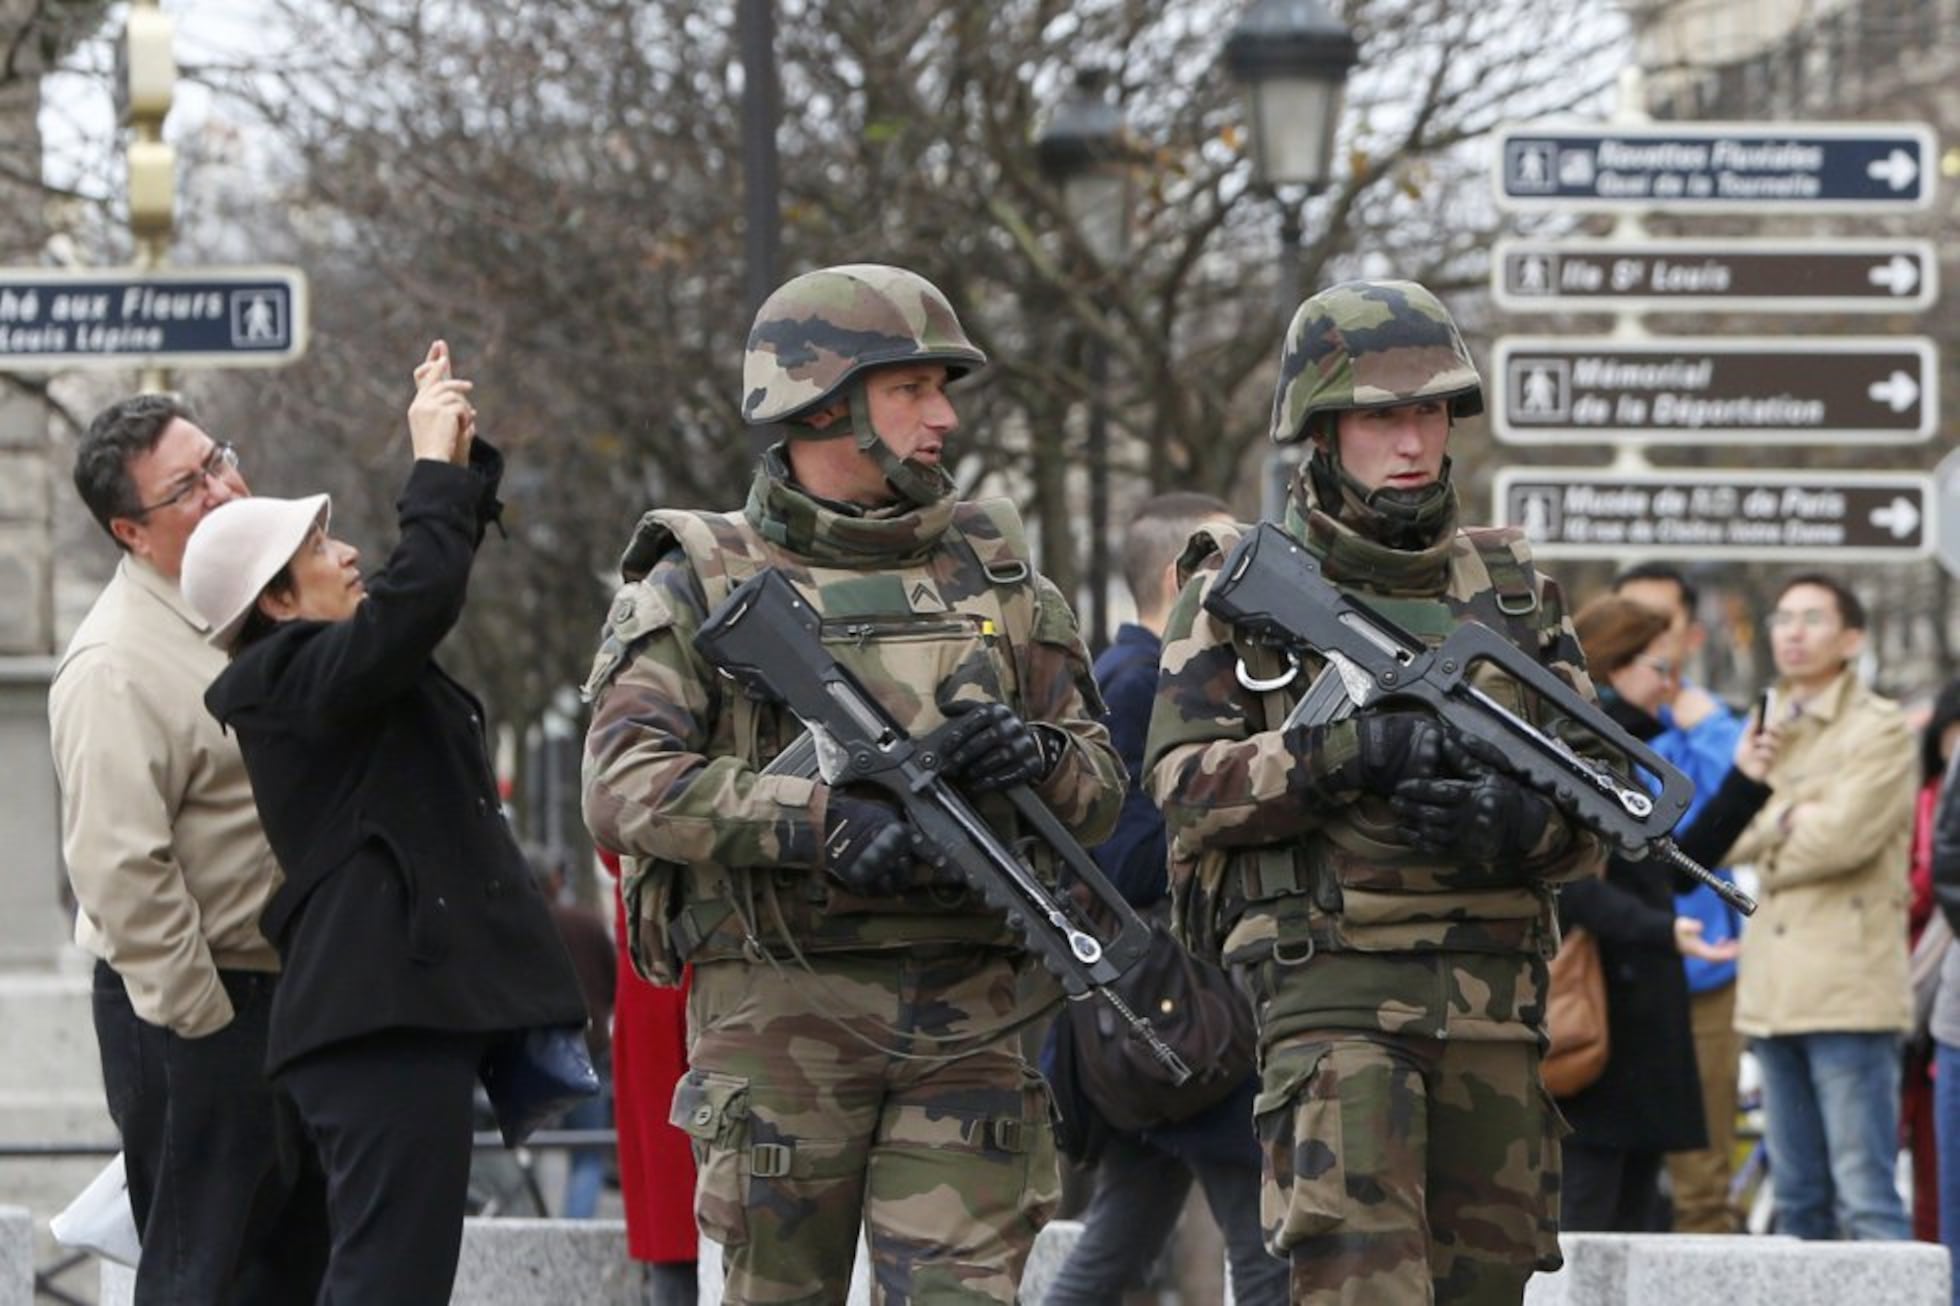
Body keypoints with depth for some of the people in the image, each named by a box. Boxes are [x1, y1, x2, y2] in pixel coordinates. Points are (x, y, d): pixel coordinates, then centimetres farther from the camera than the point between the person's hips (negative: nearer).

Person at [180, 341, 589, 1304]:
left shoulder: (318, 672, 19)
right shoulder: (294, 679, -12)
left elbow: (423, 588, 33)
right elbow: (416, 601, -26)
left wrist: (463, 457, 24)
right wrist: (437, 467, -15)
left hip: (410, 1006, 11)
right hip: (386, 1013, -11)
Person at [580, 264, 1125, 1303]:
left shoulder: (998, 578, 14)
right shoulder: (696, 584, 3)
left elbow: (1102, 790, 14)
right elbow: (624, 787, -11)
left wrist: (1037, 754, -10)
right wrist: (819, 823, -23)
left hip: (967, 1021, 2)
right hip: (779, 1013, -2)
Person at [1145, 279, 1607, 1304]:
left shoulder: (1512, 589, 14)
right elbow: (1188, 782, -6)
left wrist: (1518, 821, -14)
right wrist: (1352, 749, -20)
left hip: (1494, 988, 5)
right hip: (1329, 979, -4)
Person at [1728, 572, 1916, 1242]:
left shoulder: (1880, 729, -2)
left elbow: (1844, 834, -14)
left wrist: (1767, 850, 1)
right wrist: (1788, 819, -10)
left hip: (1848, 991, -7)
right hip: (1774, 990, 7)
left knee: (1864, 1197, -11)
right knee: (1798, 1201, 9)